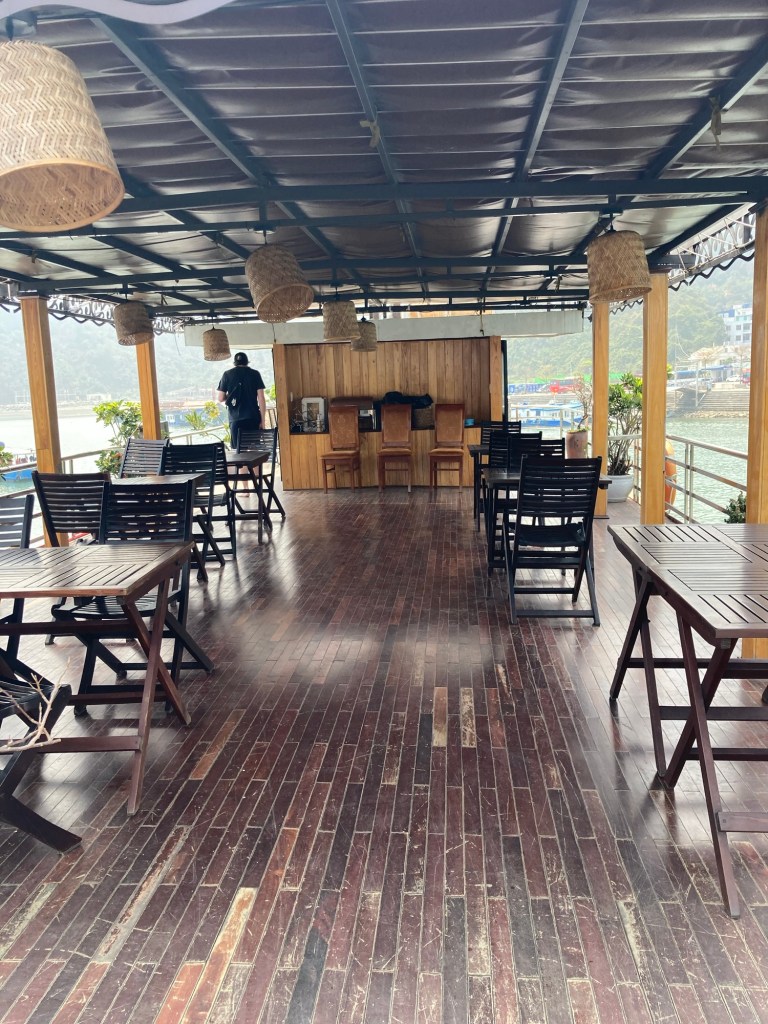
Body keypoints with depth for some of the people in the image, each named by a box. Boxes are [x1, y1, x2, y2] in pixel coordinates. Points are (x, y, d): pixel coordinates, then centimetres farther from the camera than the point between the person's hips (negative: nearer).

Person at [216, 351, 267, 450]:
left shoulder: (227, 374, 6)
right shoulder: (255, 374, 5)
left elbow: (220, 398, 4)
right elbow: (261, 398, -1)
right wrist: (263, 419, 2)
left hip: (236, 419, 0)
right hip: (253, 418, 0)